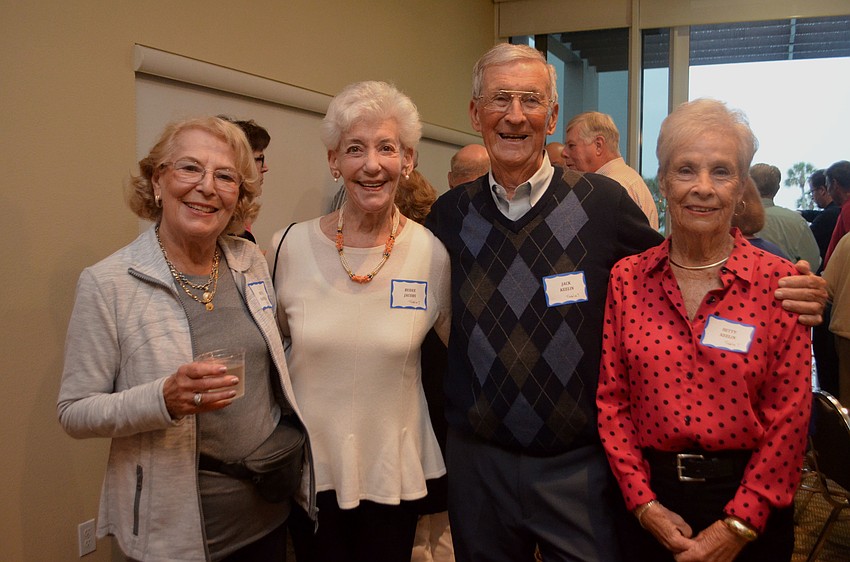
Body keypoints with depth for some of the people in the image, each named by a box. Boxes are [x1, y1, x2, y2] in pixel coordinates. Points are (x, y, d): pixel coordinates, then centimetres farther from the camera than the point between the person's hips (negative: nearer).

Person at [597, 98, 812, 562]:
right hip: (651, 492, 2)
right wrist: (643, 502, -8)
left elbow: (789, 416, -9)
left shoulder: (777, 282, -9)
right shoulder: (627, 279, -4)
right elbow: (612, 399, -2)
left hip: (748, 497, -1)